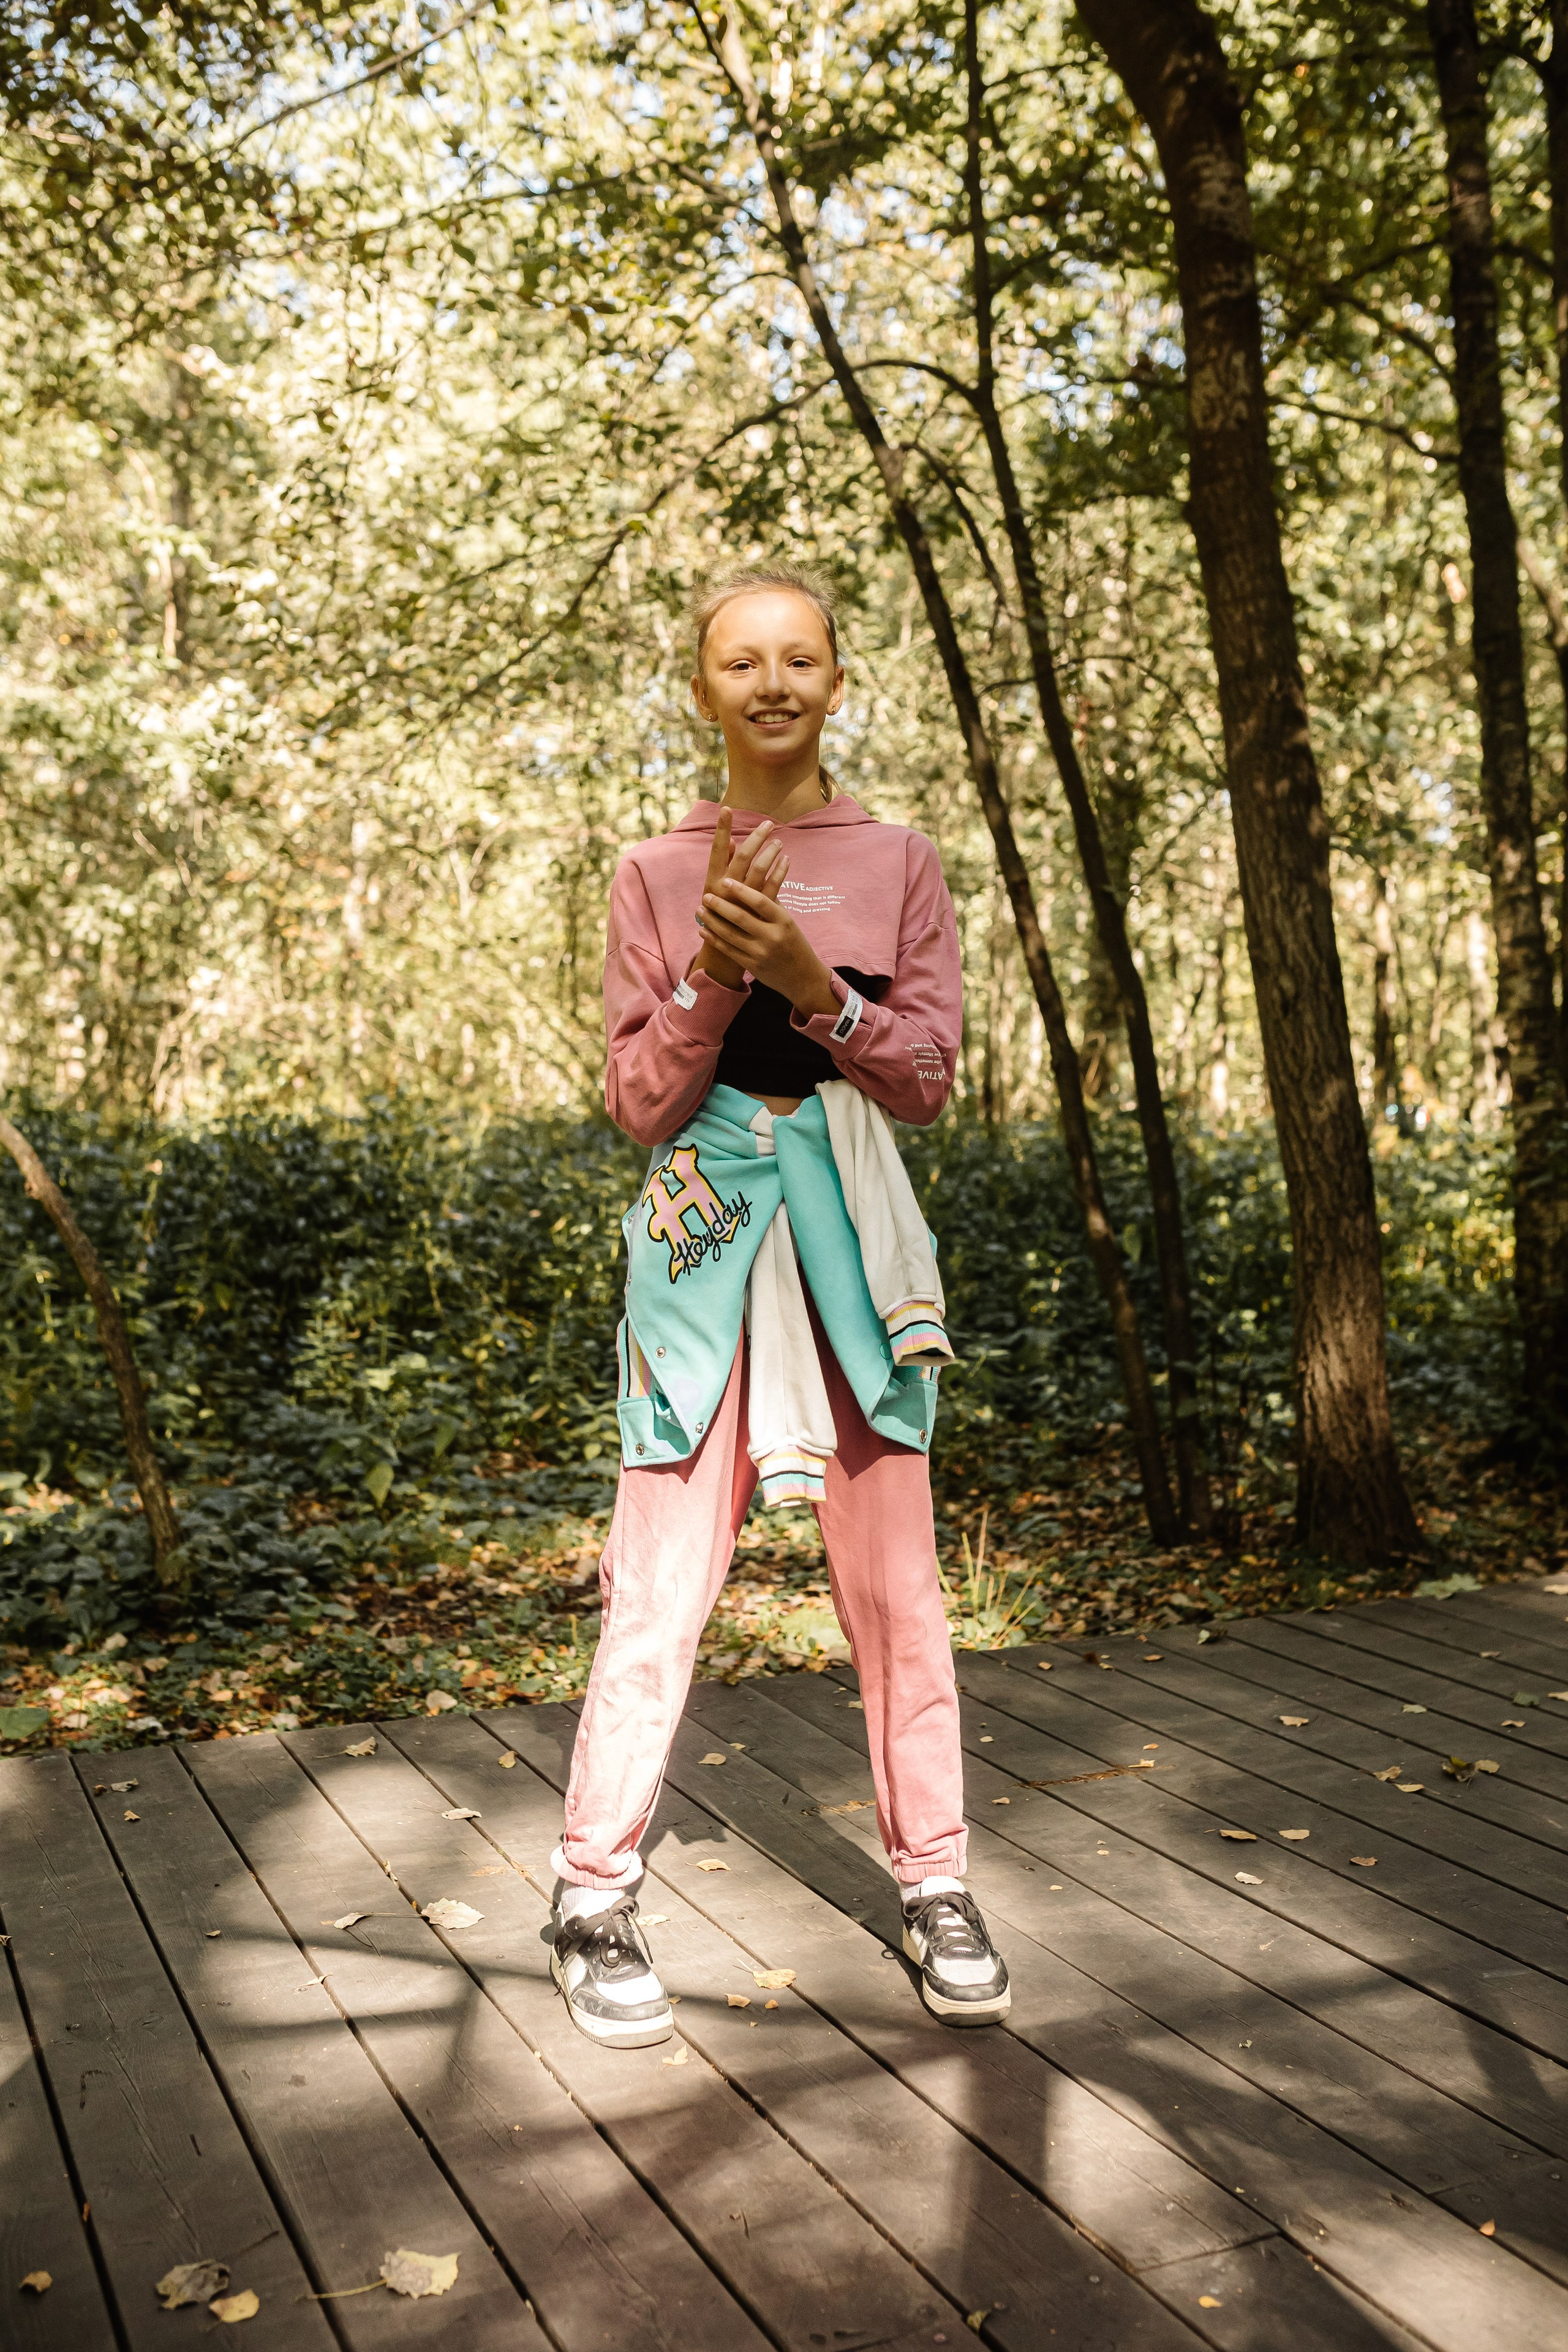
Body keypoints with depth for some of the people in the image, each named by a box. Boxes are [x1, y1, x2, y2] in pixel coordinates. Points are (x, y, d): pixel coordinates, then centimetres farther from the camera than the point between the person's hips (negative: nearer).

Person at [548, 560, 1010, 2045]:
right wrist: (715, 978, -16)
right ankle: (595, 1899, 11)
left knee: (892, 1579, 7)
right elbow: (637, 1104, 0)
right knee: (660, 1581, -2)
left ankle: (935, 1885, 20)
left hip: (851, 1239, 1)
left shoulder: (899, 865, 7)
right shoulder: (656, 876, 5)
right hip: (703, 1238, -1)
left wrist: (812, 981, -16)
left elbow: (928, 1078, 0)